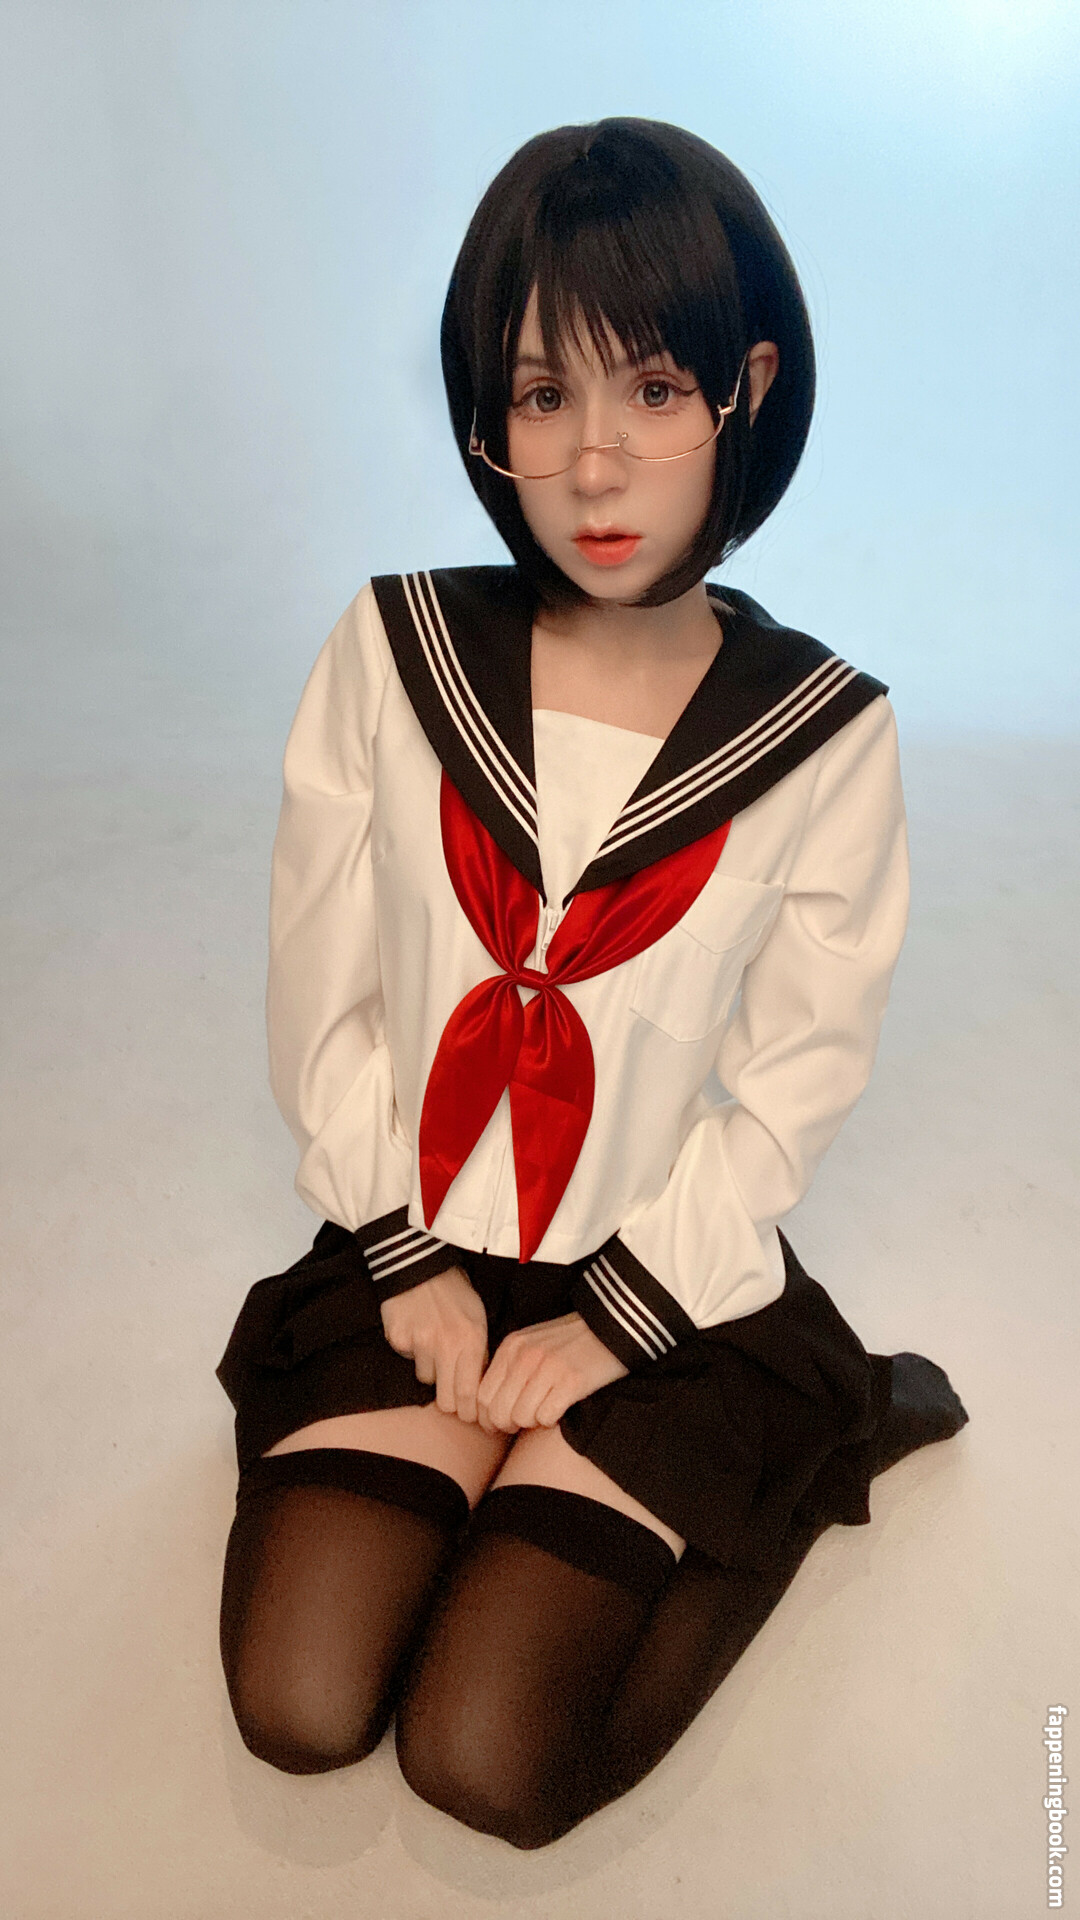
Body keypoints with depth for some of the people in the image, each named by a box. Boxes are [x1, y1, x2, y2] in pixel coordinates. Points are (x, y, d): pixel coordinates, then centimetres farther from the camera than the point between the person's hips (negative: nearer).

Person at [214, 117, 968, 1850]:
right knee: (297, 1710, -5)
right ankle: (460, 1449, 22)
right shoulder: (390, 656, -9)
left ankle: (828, 1439, 14)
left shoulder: (825, 736, -13)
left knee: (485, 1762, -5)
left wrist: (602, 1328, -9)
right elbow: (321, 995, -3)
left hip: (670, 1270, -2)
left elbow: (790, 1092, -7)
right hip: (414, 1237, 3)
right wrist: (408, 1260, -5)